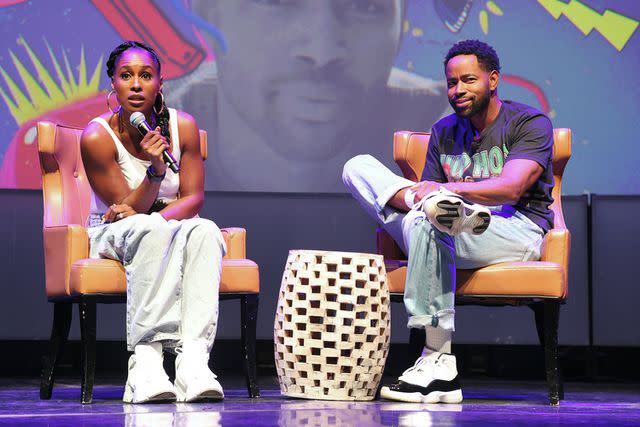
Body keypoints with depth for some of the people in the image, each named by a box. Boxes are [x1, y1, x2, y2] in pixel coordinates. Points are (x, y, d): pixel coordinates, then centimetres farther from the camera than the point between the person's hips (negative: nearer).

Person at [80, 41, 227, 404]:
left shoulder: (183, 127, -5)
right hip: (114, 236, -3)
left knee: (204, 231, -32)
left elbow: (194, 198, -4)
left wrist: (150, 216, -23)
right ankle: (146, 359, -46)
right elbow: (131, 208, -13)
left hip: (173, 228, 3)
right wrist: (155, 171, -31)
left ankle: (194, 357, -47)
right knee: (153, 230, -38)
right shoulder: (97, 136, -14)